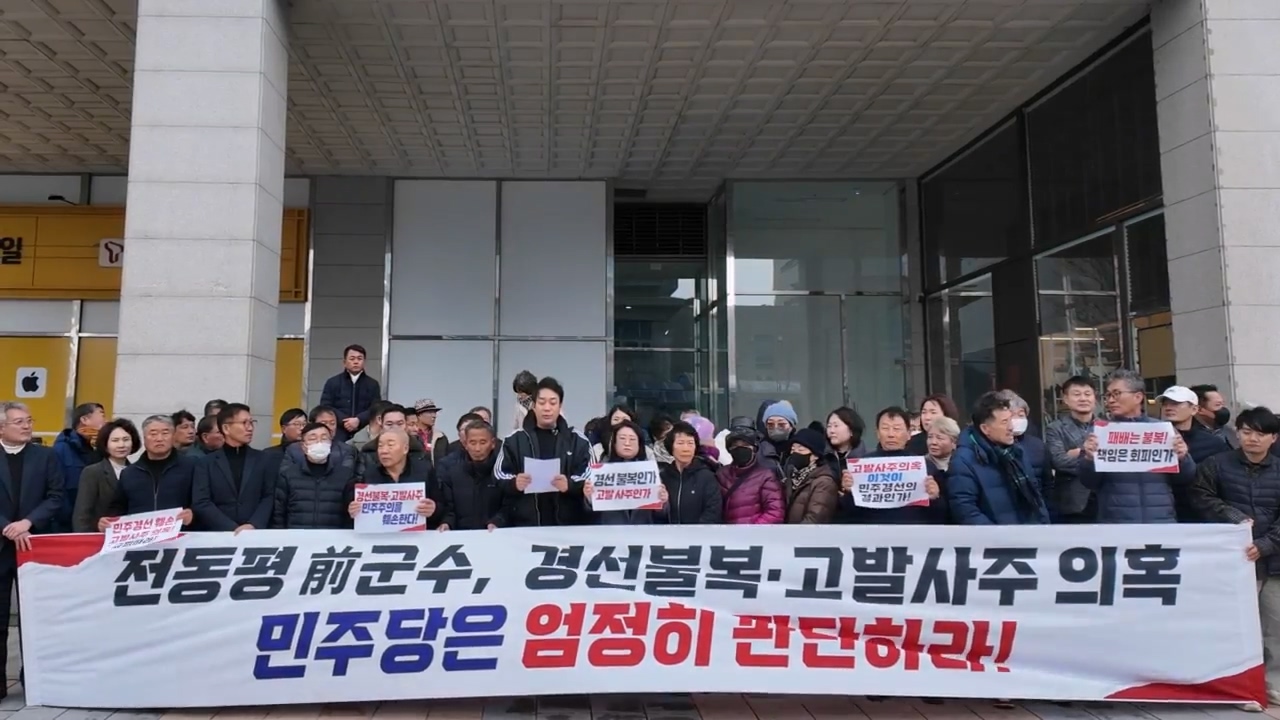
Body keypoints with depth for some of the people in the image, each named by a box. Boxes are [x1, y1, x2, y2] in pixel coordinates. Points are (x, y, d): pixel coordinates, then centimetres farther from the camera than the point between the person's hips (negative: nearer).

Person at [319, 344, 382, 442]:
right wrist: (344, 421, -12)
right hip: (338, 433, 0)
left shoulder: (373, 384, 12)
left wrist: (358, 420, -16)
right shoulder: (332, 382, 12)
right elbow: (325, 407, 3)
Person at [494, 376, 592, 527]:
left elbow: (590, 480, 0)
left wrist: (570, 484, -20)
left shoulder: (578, 442, 8)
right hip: (524, 523, 0)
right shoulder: (514, 440, 7)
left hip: (567, 524, 1)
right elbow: (498, 477, 4)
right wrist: (513, 483, -18)